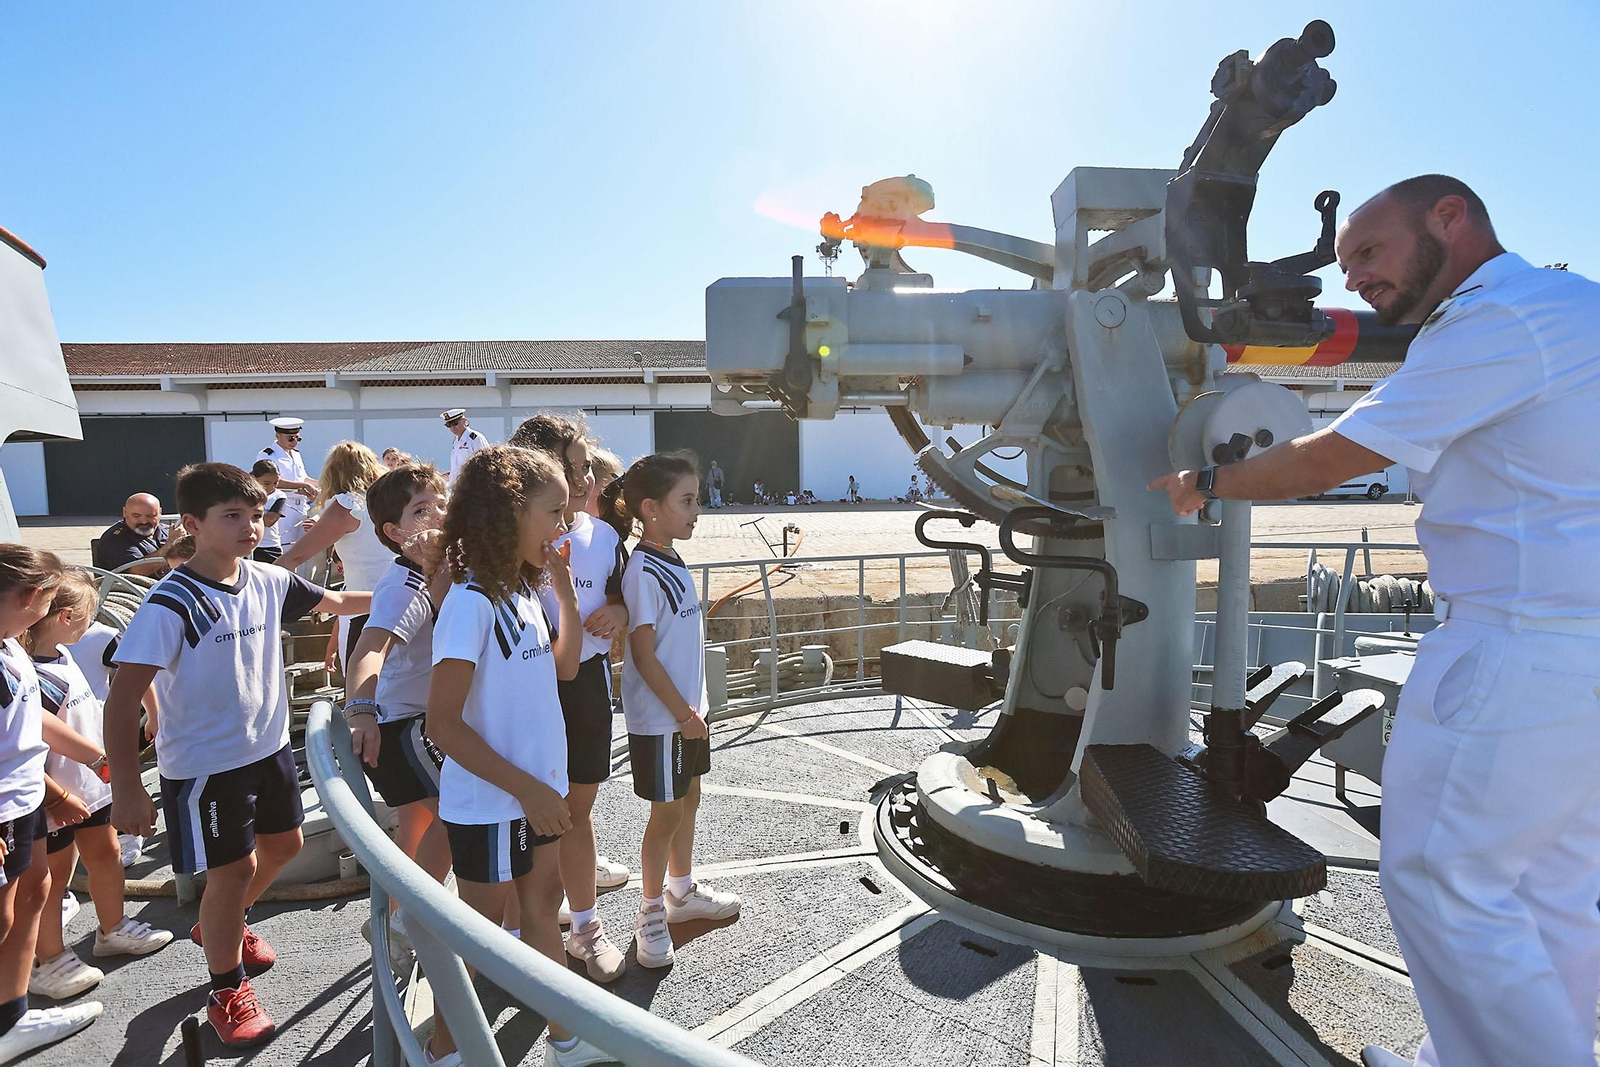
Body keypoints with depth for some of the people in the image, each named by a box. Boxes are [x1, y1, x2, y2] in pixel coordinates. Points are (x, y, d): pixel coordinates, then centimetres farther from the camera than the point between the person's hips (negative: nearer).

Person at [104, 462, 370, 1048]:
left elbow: (333, 602, 14)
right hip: (204, 763, -7)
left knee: (284, 844, 21)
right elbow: (123, 699, -22)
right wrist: (126, 790, -23)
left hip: (269, 746, 7)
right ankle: (227, 993, 28)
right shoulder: (171, 604, -23)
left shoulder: (268, 581, -5)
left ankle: (222, 926, 50)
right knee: (233, 870, 3)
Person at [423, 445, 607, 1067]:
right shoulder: (471, 602, -24)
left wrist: (564, 586, 1)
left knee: (544, 898, 19)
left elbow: (564, 666, 11)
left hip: (535, 789, 8)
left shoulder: (521, 592, 1)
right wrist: (528, 789, -23)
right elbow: (443, 725, -24)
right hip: (488, 801, -8)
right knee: (481, 924, 10)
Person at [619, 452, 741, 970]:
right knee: (667, 811, 4)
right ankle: (651, 914, 23)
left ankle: (682, 891, 38)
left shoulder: (672, 561, 7)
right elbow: (644, 656, -21)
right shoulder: (643, 572, -21)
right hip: (661, 717, -9)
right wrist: (683, 713, -16)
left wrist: (695, 707, 15)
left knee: (688, 799, 20)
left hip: (688, 709, 9)